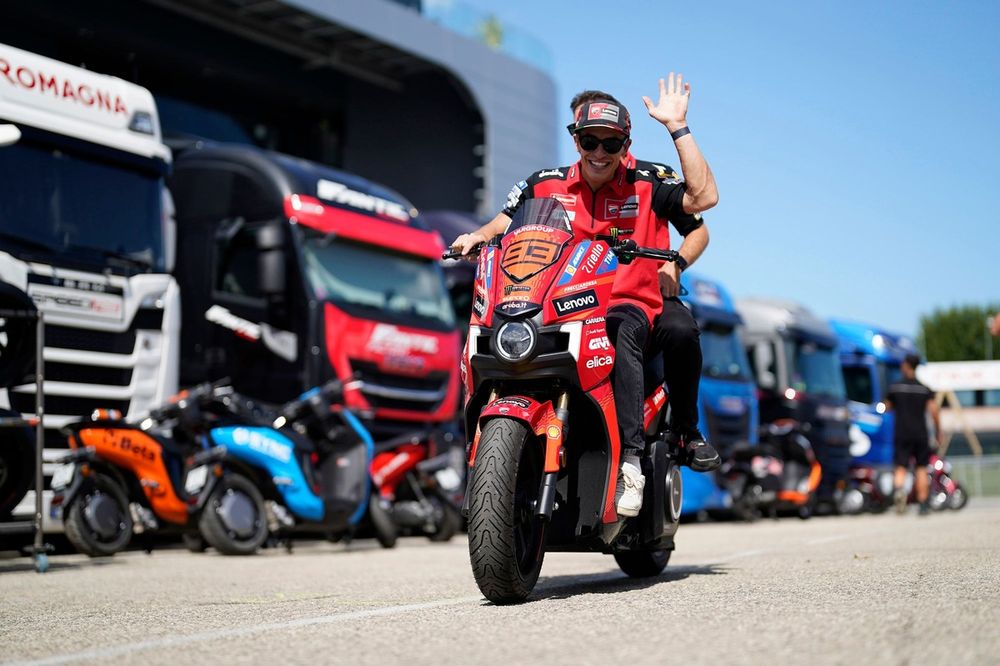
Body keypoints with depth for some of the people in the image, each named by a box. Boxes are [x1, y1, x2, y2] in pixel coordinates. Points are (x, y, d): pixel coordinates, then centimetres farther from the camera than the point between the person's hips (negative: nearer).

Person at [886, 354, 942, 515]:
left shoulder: (895, 387, 1)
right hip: (921, 434, 1)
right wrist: (938, 432, 1)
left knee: (901, 467, -2)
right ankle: (923, 505, 11)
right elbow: (933, 411, -7)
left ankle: (898, 488, -34)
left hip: (901, 434, -1)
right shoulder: (925, 389, 1)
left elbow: (887, 407, 10)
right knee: (921, 468, 10)